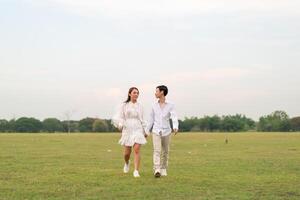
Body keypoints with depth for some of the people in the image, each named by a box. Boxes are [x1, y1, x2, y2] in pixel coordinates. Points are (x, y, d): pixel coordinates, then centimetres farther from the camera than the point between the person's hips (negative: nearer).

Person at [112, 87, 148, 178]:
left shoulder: (139, 106, 9)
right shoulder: (124, 105, 3)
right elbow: (117, 118, 1)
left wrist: (145, 131, 13)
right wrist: (120, 124, -16)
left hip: (138, 130, 1)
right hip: (127, 130, 0)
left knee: (137, 150, -15)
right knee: (127, 152, 4)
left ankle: (136, 171, -14)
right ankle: (127, 163, 38)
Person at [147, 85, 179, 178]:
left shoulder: (171, 105, -6)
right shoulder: (154, 106, 3)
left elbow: (174, 118, -19)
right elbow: (151, 120, 12)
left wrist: (175, 128, -38)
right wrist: (147, 132, 15)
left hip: (166, 132, 0)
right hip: (156, 132, 1)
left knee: (165, 152, 10)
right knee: (157, 150, -17)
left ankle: (163, 169, 27)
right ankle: (157, 170, -27)